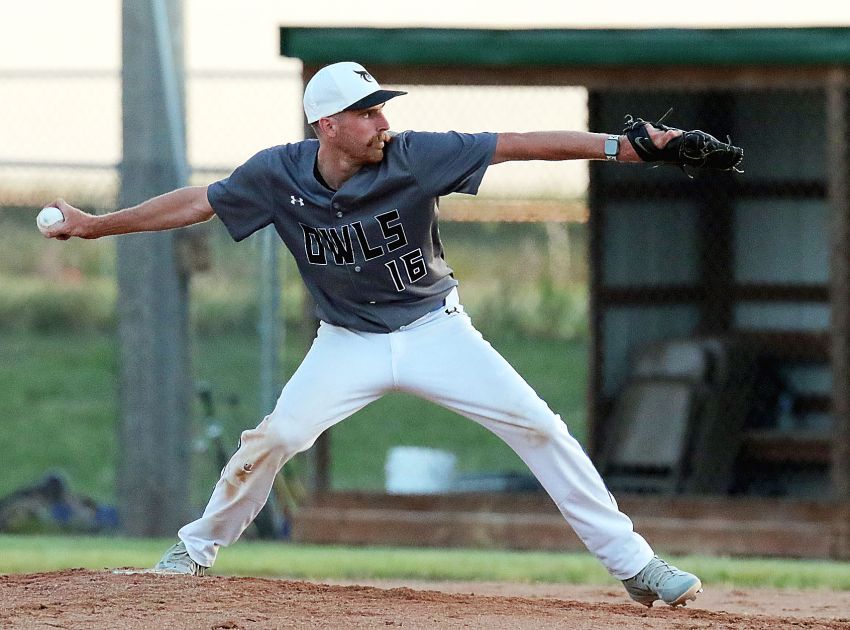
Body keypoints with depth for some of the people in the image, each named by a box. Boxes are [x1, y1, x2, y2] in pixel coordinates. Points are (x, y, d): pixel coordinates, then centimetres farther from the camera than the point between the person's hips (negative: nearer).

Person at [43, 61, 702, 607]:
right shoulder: (279, 175, -14)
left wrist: (623, 145, -35)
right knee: (273, 439, -10)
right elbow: (199, 202, 0)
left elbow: (520, 144, -27)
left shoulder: (414, 158, -21)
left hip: (435, 331, -1)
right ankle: (196, 550, 14)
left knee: (537, 427, -11)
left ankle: (631, 561, -4)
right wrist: (98, 225, -1)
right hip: (348, 344, 1)